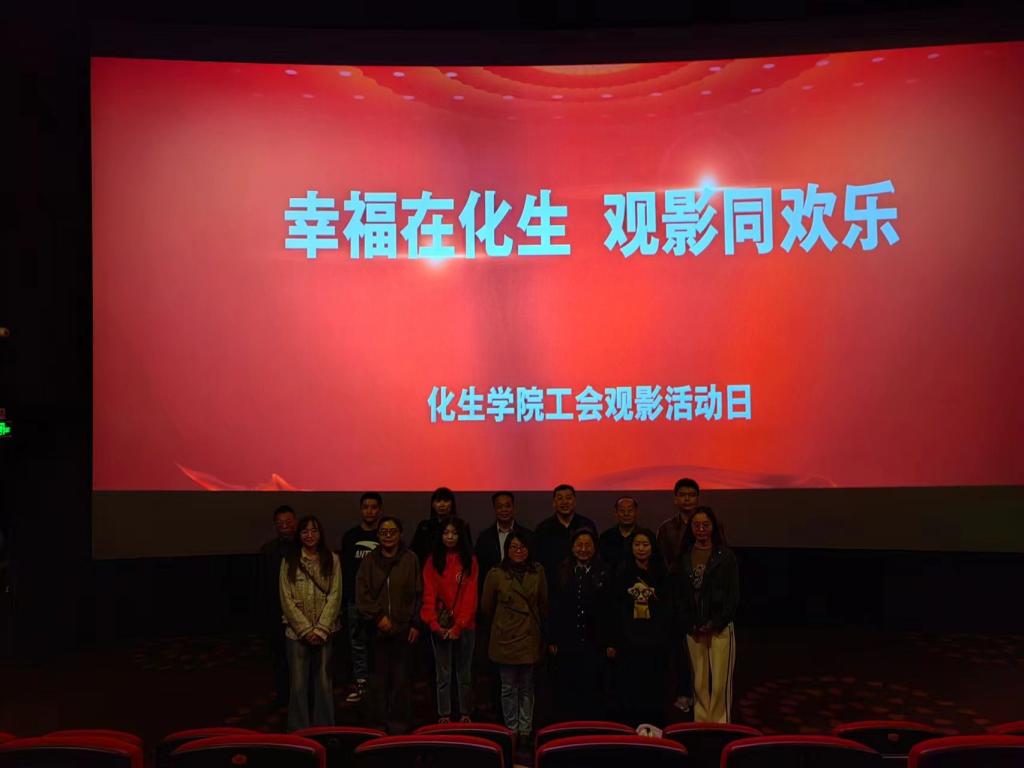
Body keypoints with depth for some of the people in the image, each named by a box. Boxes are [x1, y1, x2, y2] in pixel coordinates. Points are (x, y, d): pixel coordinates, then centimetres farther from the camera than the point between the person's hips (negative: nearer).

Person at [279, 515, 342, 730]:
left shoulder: (332, 559, 3)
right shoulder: (289, 561, 2)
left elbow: (335, 596, -1)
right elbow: (287, 599, -2)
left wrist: (320, 629, -9)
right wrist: (306, 629, -9)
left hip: (325, 632, 0)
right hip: (297, 632, 0)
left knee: (324, 682, 5)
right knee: (298, 684, 1)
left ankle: (325, 729, 17)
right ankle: (299, 731, 13)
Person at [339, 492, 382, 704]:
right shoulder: (350, 536, 8)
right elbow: (344, 570, 10)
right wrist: (344, 598, 4)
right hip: (356, 599, 2)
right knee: (358, 642, 7)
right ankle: (360, 682, 16)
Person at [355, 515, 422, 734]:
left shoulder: (410, 559, 1)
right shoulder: (369, 561, 5)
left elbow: (418, 594, 2)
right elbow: (361, 595, 2)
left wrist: (415, 624, -1)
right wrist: (378, 616, -8)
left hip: (403, 627, -1)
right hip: (377, 628, 1)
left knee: (400, 677, 0)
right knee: (379, 677, 4)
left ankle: (399, 721, 12)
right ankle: (381, 720, 16)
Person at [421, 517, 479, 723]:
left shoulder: (470, 560, 1)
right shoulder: (433, 560, 3)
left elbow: (470, 595, -5)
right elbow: (429, 594, -2)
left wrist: (459, 625, -13)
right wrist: (434, 623, -12)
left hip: (465, 626, 0)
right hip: (440, 626, 0)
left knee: (464, 673, 9)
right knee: (443, 674, 5)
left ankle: (466, 714, 20)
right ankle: (444, 715, 15)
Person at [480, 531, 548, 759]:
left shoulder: (538, 572, -1)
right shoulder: (496, 574, -7)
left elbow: (544, 604, 9)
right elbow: (486, 607, 6)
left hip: (530, 638, 2)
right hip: (506, 638, -2)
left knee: (527, 688, 8)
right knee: (509, 688, 6)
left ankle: (525, 732, 17)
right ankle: (512, 731, 18)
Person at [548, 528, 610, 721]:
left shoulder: (604, 573, -1)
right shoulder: (563, 572, 6)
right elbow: (554, 609, 5)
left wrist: (611, 643, -5)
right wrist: (552, 640, 1)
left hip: (594, 642, -2)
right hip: (567, 642, 2)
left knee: (593, 691, 2)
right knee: (566, 691, 7)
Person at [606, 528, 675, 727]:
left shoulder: (662, 574, 4)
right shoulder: (622, 574, 4)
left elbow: (669, 611, 5)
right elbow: (614, 611, 3)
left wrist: (666, 639, -3)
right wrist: (612, 642, -1)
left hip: (655, 644, 0)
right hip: (627, 642, 0)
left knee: (653, 690, 5)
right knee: (628, 690, 1)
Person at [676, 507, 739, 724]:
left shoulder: (725, 556, -2)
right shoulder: (684, 557, 6)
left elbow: (733, 596, -3)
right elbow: (681, 594, 7)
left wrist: (715, 624, -8)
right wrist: (691, 626, -2)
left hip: (720, 628, -2)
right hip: (694, 630, 2)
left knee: (720, 682, -4)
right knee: (699, 682, 6)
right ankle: (700, 724, 18)